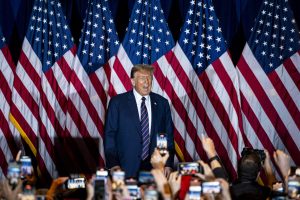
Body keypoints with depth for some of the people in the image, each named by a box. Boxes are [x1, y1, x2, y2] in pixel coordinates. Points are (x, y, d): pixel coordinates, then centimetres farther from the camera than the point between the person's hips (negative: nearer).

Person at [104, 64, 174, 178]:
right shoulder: (117, 102, 2)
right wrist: (113, 164, -7)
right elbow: (109, 135, 1)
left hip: (155, 168, 2)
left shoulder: (162, 103, 9)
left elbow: (168, 135, 11)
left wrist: (168, 164, 3)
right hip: (127, 169, -2)